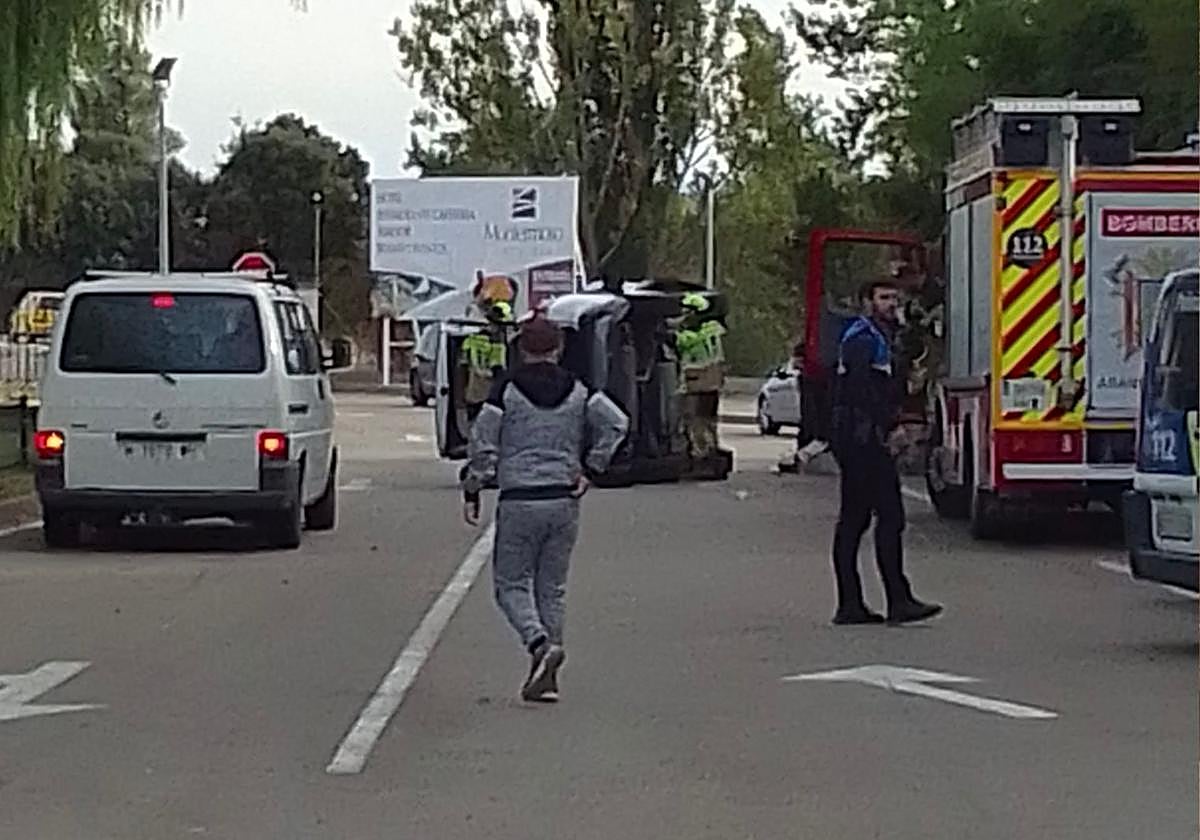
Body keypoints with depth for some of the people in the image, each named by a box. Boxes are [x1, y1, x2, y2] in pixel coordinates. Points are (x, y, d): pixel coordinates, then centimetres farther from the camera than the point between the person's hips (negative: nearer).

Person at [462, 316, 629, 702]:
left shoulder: (506, 390, -3)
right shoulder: (578, 391, 6)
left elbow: (483, 444, -6)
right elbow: (616, 423, -4)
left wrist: (472, 492, 3)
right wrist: (590, 470, 3)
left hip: (519, 501, -3)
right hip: (564, 500, 4)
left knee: (511, 583, 6)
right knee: (552, 588, 11)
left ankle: (540, 642, -20)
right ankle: (546, 677, 9)